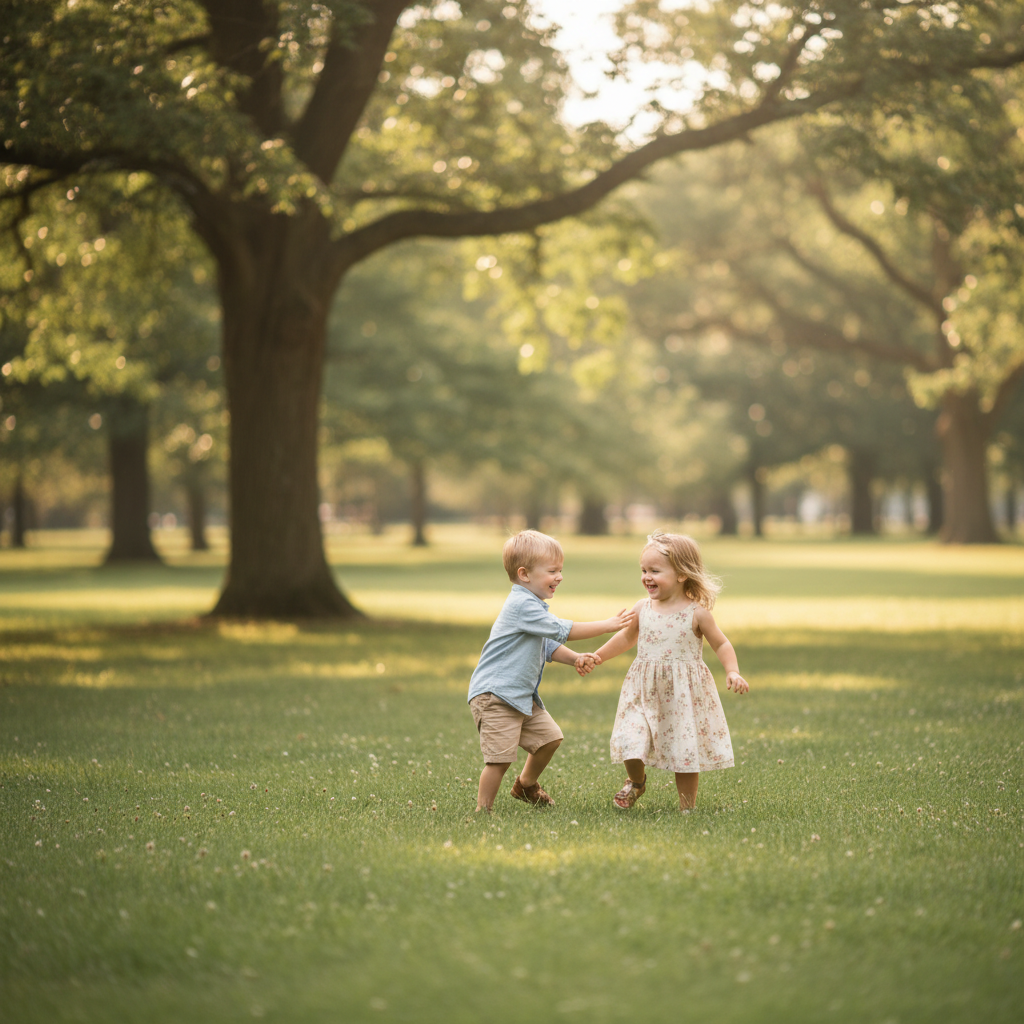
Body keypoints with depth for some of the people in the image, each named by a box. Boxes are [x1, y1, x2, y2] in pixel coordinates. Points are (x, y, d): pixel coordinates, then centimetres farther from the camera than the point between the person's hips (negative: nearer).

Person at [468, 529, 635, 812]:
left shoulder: (532, 606, 16)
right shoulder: (522, 605, -19)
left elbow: (550, 645, 20)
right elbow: (562, 630, -20)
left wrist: (575, 659, 1)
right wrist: (607, 625, -15)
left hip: (521, 695, 10)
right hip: (494, 695, -10)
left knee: (549, 736, 13)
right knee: (500, 756, -12)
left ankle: (526, 785, 34)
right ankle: (483, 810, -2)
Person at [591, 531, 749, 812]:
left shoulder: (696, 613, -7)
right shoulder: (642, 609, 3)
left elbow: (721, 644, 1)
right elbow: (627, 636, 22)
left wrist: (733, 672, -14)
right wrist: (598, 656, 21)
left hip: (684, 693, -3)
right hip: (645, 691, 3)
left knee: (685, 750, 1)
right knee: (630, 740, -9)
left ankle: (687, 806, 19)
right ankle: (636, 781, 23)